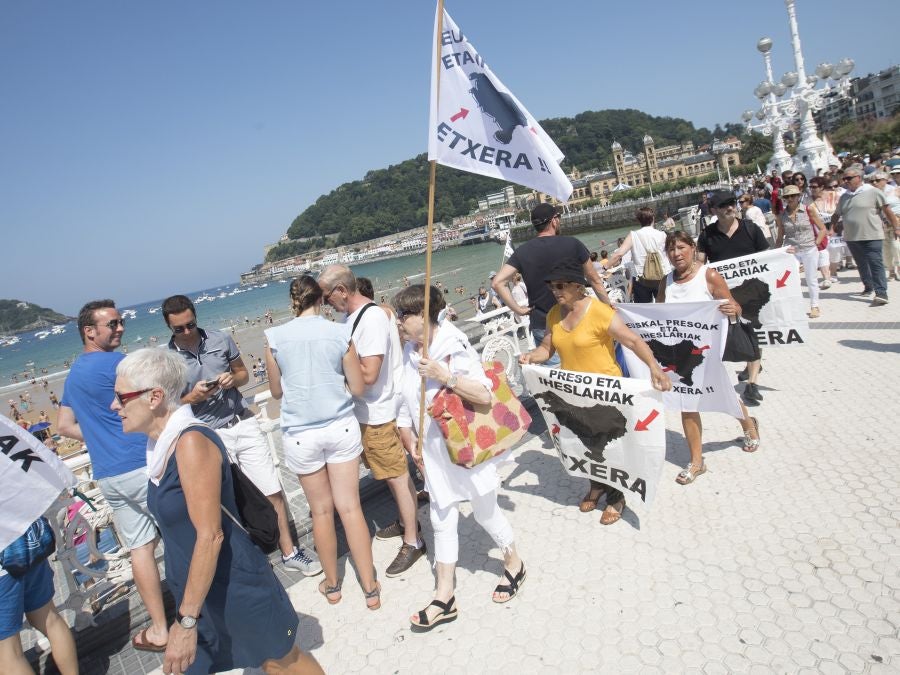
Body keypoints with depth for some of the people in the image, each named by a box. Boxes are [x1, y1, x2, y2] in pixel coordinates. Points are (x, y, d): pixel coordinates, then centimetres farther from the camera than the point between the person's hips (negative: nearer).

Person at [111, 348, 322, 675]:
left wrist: (187, 620, -24)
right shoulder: (161, 442, 2)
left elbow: (210, 535, -27)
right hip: (197, 586, 8)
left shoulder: (191, 442, -25)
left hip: (235, 587, -8)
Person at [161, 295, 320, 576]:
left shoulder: (221, 339, 1)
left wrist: (233, 379, -10)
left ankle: (289, 552, 19)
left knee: (273, 492, 4)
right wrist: (192, 398, -17)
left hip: (243, 424, 2)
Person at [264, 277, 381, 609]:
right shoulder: (341, 333, -7)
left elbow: (276, 391, 5)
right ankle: (370, 588, 18)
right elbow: (358, 388, -3)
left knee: (321, 511, 15)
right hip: (341, 427, 0)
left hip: (300, 433, 0)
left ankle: (332, 584, 33)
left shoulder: (275, 337, -6)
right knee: (350, 507, 9)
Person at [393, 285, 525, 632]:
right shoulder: (410, 352, 2)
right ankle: (444, 598, 23)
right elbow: (406, 402, 10)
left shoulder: (454, 346, -20)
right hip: (435, 451, 6)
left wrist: (445, 375, -34)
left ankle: (514, 564, 41)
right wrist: (410, 438, 5)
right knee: (441, 520, 11)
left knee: (485, 512, 13)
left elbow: (484, 395, -24)